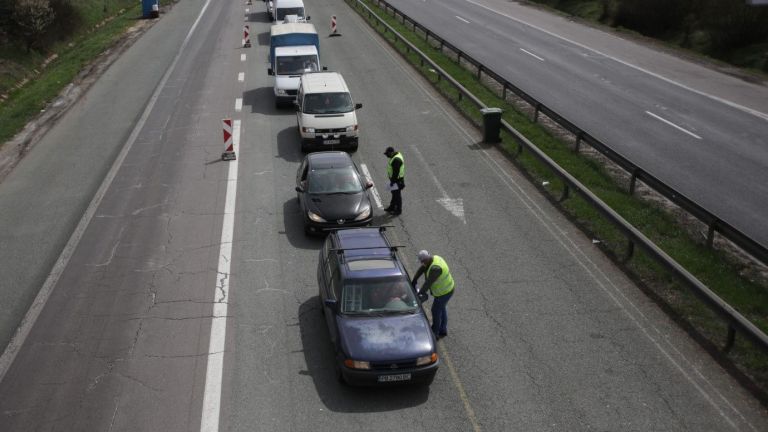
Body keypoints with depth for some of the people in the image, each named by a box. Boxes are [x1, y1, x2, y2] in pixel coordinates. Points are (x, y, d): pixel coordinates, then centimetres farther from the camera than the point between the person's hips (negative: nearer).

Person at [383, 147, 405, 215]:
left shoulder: (396, 160, -28)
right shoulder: (394, 156, 5)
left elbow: (396, 172, -27)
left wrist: (392, 181, -20)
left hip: (397, 180, -10)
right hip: (394, 179, 10)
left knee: (397, 195, 3)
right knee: (394, 194, 22)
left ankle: (398, 210, 14)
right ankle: (392, 207, 35)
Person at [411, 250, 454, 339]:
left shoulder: (435, 268, -36)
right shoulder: (434, 258, -6)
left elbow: (428, 282, -31)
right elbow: (421, 269, 1)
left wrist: (420, 293, -20)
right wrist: (413, 281, -1)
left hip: (444, 292, -9)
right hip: (447, 288, 9)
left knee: (436, 311, 9)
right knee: (442, 309, 25)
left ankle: (434, 334, 28)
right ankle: (443, 330, 43)